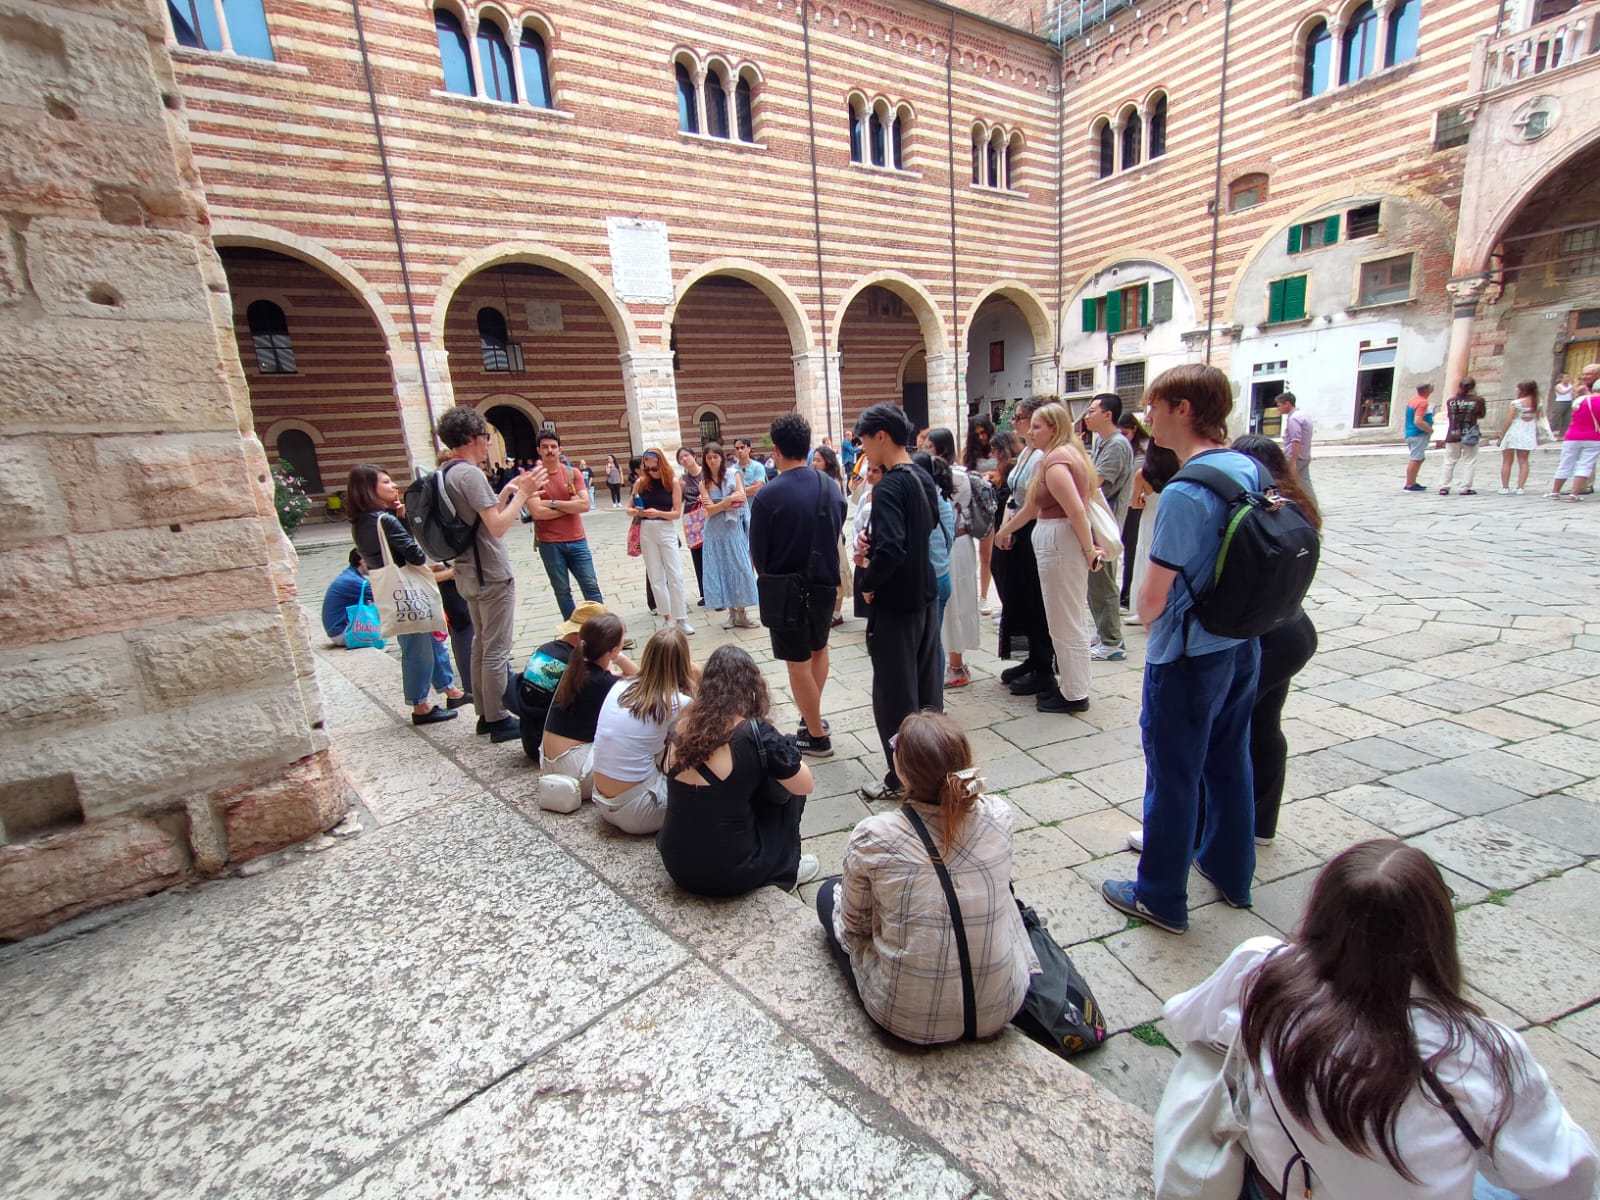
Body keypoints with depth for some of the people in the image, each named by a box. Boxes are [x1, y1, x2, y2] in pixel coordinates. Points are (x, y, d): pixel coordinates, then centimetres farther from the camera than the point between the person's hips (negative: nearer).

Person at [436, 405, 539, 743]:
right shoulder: (470, 474, -18)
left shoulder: (446, 474, 11)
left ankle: (485, 714, 26)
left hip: (469, 573, 10)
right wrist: (523, 494, -16)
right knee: (497, 650, -2)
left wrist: (508, 491, 13)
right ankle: (499, 720, 7)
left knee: (481, 645, 17)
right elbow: (498, 526, -24)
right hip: (492, 575, -10)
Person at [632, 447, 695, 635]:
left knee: (675, 576, -3)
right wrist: (637, 511, -13)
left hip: (667, 531, -2)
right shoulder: (641, 482, 1)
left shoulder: (673, 481, -4)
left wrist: (658, 513, -20)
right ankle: (667, 617, 15)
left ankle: (681, 618, 4)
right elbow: (630, 509, 9)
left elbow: (677, 512, -5)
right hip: (646, 532, 2)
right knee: (656, 577, 5)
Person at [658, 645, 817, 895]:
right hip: (730, 874, -5)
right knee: (786, 784, 12)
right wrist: (786, 750, 13)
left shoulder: (682, 724, -4)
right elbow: (804, 785, -5)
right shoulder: (754, 733, -18)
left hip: (677, 866, 5)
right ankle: (783, 872, 21)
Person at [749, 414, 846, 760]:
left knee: (798, 663, 8)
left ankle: (816, 736, 19)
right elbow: (837, 536, 4)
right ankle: (813, 716, 38)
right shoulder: (831, 489, -5)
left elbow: (757, 553, -10)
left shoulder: (767, 496, -20)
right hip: (824, 585, 5)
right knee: (819, 649, 26)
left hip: (786, 589, -5)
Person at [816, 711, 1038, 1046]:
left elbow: (854, 925, -4)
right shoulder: (998, 816, -17)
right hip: (1000, 1012, 3)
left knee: (828, 893, 19)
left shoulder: (873, 837, -24)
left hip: (909, 1020, -2)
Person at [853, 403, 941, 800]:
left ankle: (901, 779, 17)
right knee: (927, 688, 19)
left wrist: (868, 581, -15)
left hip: (896, 603, -9)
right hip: (926, 596, 9)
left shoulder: (888, 486, -21)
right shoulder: (924, 478, 6)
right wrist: (872, 547, 3)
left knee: (894, 694, 4)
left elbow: (891, 549, -33)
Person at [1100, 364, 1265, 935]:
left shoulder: (1184, 493, -25)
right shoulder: (1251, 469, 1)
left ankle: (1161, 898, 25)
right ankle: (1230, 871, 43)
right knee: (1229, 761, 23)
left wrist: (1148, 612, -1)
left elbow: (1150, 603, -22)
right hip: (1243, 645, 8)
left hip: (1187, 658, -8)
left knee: (1173, 777, 7)